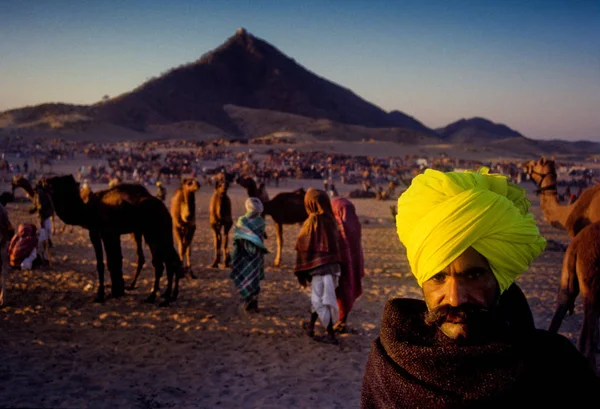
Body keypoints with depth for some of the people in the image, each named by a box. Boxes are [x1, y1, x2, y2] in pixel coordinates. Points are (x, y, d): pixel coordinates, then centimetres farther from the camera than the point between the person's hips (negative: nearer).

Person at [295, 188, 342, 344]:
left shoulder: (312, 221, -13)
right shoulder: (331, 219, 4)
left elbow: (303, 248, -10)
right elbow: (336, 242, 9)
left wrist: (300, 272, -3)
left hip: (319, 266, -7)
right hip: (333, 264, 7)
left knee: (320, 300, 1)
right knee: (318, 296, 21)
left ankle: (331, 335, 3)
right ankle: (311, 326, 32)